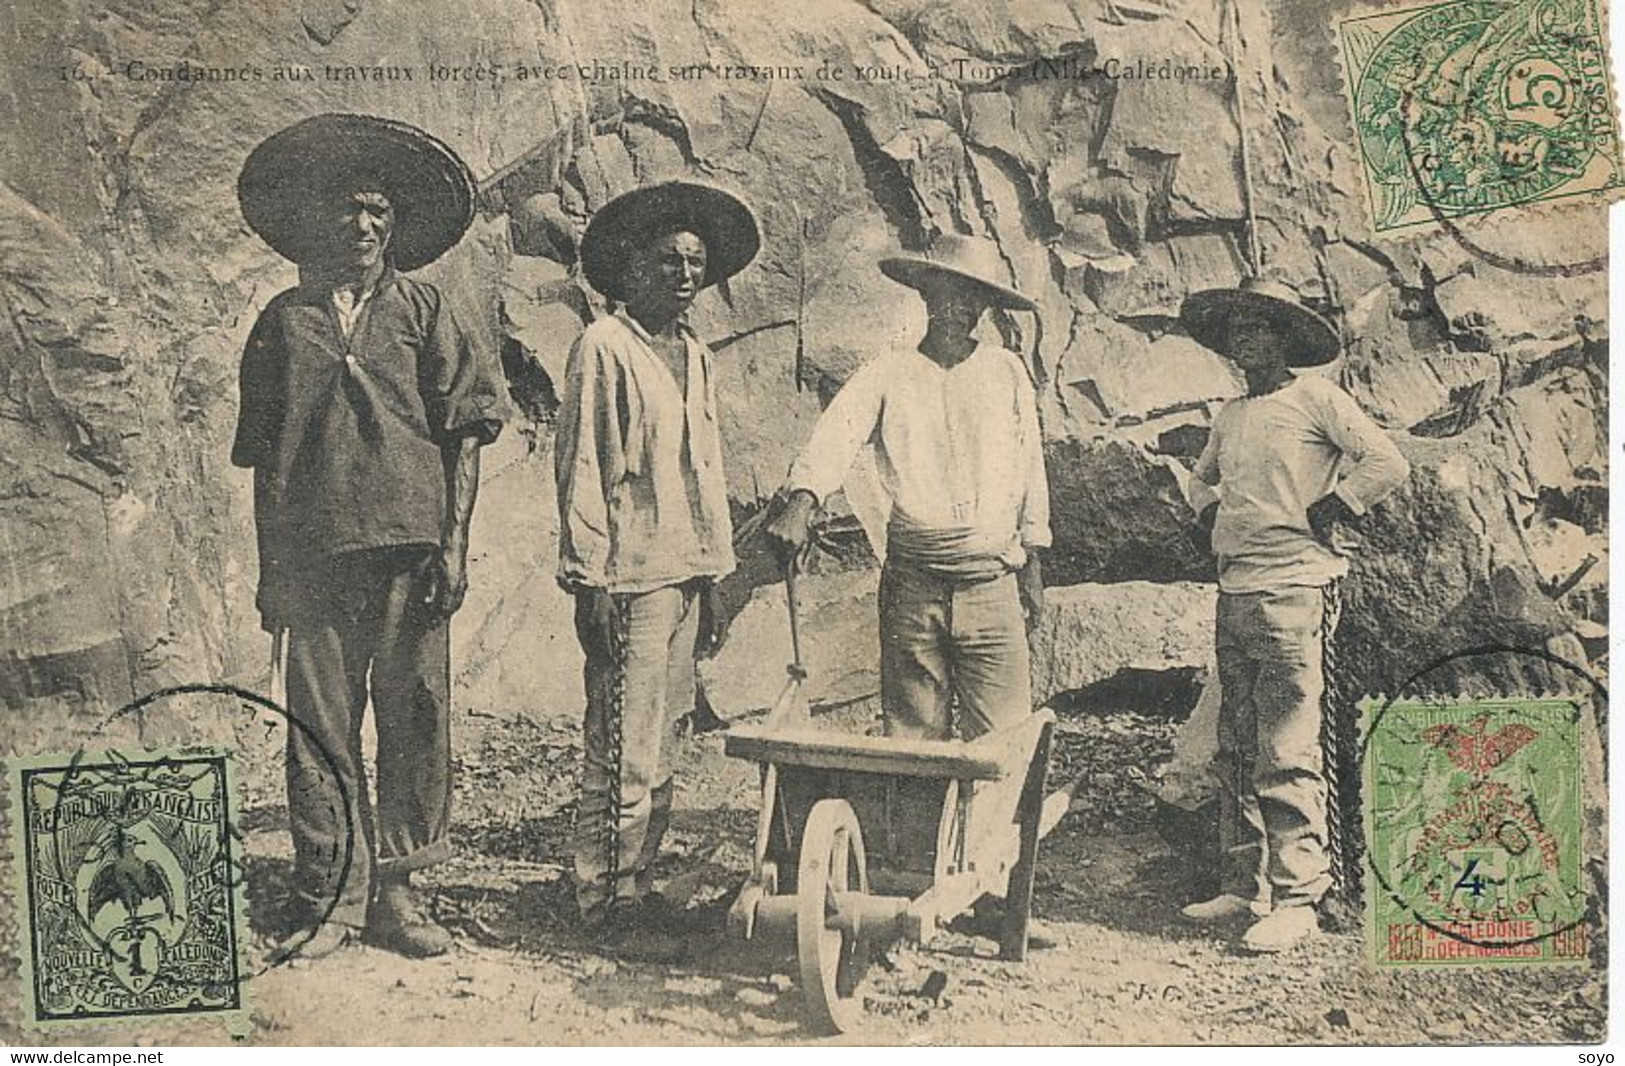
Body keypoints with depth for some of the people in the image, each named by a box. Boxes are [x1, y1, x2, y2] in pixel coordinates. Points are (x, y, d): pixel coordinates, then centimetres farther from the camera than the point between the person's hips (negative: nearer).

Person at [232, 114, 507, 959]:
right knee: (319, 727, 1)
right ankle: (333, 900, 11)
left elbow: (465, 434, 5)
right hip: (315, 554, 1)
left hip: (410, 548, -1)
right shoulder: (284, 321, 13)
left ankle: (398, 893, 10)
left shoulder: (421, 310, 11)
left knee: (414, 719, 0)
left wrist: (454, 542, -4)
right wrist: (269, 570, 8)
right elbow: (261, 458, 13)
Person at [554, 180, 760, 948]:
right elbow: (580, 467, -8)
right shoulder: (604, 348, -5)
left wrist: (714, 577, 18)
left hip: (686, 575, 8)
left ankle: (637, 886, 21)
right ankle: (608, 904, 6)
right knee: (623, 754, -5)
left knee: (660, 749, 11)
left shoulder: (695, 356, 17)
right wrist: (590, 580, -12)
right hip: (631, 578, -7)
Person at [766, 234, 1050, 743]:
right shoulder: (887, 372, 4)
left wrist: (1031, 564, 15)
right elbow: (837, 434, -13)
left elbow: (1030, 469, 14)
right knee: (912, 735, 6)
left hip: (992, 585, 1)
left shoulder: (1007, 371, 9)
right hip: (911, 583, -1)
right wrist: (800, 504, -32)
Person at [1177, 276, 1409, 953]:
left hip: (1293, 592, -7)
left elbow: (1388, 464, -10)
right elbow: (1204, 479, 35)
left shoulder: (1315, 397, -2)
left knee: (1286, 755, -8)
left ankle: (1296, 897, -2)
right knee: (1236, 752, 10)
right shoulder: (1231, 416, 18)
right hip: (1234, 593, 8)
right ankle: (1244, 885, 18)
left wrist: (1321, 515, -8)